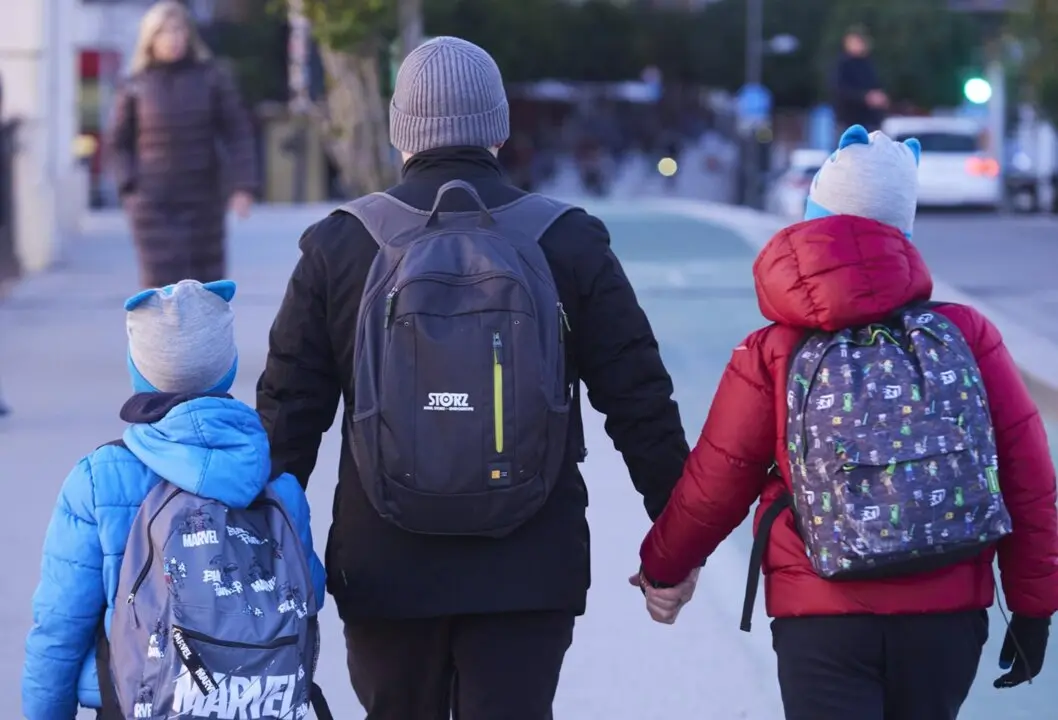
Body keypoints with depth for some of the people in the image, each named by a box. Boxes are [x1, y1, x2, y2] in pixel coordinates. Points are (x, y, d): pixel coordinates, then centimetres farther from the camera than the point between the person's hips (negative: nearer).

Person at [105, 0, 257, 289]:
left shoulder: (212, 79, 1)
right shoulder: (134, 88, 1)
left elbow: (237, 134, -1)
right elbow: (117, 143, 10)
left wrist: (243, 187, -11)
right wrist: (130, 188, -4)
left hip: (203, 200, 1)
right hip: (153, 205, -1)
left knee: (207, 283, 6)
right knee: (162, 285, -9)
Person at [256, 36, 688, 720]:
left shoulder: (338, 246, -1)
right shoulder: (571, 244, -1)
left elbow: (289, 408, 1)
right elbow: (641, 401, 0)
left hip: (385, 573, 1)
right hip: (531, 573, 0)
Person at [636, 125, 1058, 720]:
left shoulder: (772, 356, -4)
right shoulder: (967, 336, -1)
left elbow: (715, 486, 4)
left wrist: (662, 568, 23)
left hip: (822, 623, -2)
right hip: (949, 617, 2)